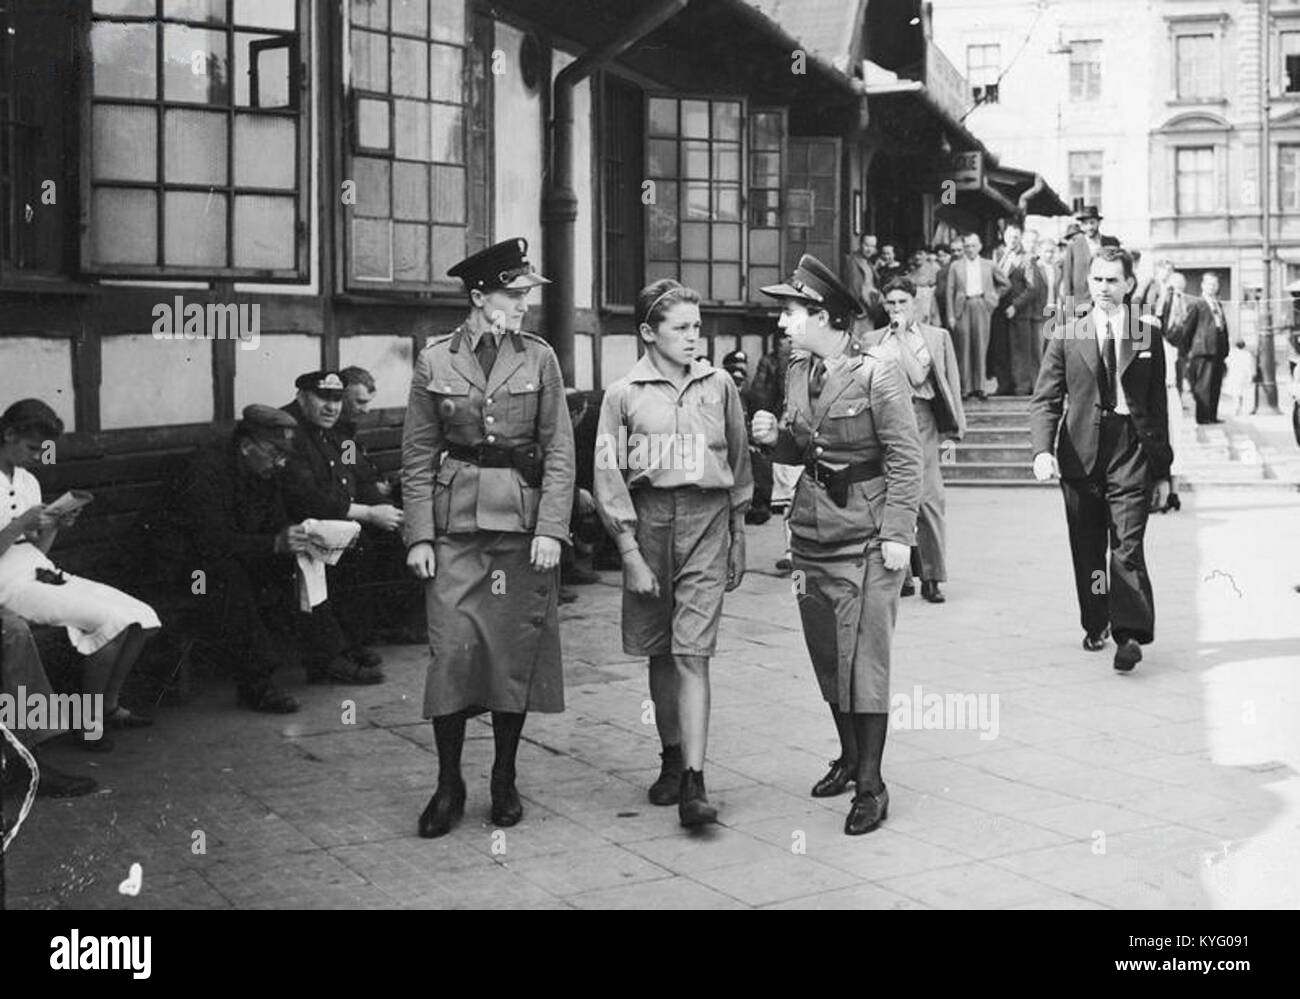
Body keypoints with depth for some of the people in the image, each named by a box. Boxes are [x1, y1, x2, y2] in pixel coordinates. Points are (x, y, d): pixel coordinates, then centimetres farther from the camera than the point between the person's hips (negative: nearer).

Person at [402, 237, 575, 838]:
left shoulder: (538, 358, 4)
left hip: (523, 522, 1)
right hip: (455, 523, -1)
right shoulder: (436, 360, 3)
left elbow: (559, 451, 1)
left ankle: (504, 780, 20)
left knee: (516, 651, 5)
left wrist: (550, 528, -9)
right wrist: (419, 535, -4)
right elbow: (417, 456, 3)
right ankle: (448, 784, 9)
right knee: (452, 649, -4)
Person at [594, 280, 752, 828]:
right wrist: (630, 553, -7)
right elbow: (608, 475, -1)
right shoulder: (623, 394, 0)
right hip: (648, 520, 1)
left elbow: (738, 460, 14)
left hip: (706, 521, -1)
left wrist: (737, 539, 15)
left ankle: (694, 782, -11)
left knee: (692, 654, -9)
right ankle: (671, 758, 28)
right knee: (659, 654, 11)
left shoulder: (719, 385, 5)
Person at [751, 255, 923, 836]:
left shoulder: (877, 375, -11)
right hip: (812, 528, 7)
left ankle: (871, 784, 3)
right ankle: (849, 756, 29)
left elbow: (906, 460, -11)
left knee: (863, 657, -5)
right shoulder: (799, 373, 9)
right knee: (826, 656, 12)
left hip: (865, 534, -7)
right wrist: (774, 437, -2)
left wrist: (898, 534, -15)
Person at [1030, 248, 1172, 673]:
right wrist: (1042, 450, -15)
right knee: (1087, 549, 9)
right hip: (1080, 456, 1)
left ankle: (1130, 634, -13)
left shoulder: (1148, 339, 8)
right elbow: (1045, 400, 2)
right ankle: (1095, 625, 26)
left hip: (1131, 453, -1)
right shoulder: (1066, 338, 7)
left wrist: (1162, 469, 9)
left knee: (1128, 545, -11)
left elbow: (1158, 407, 10)